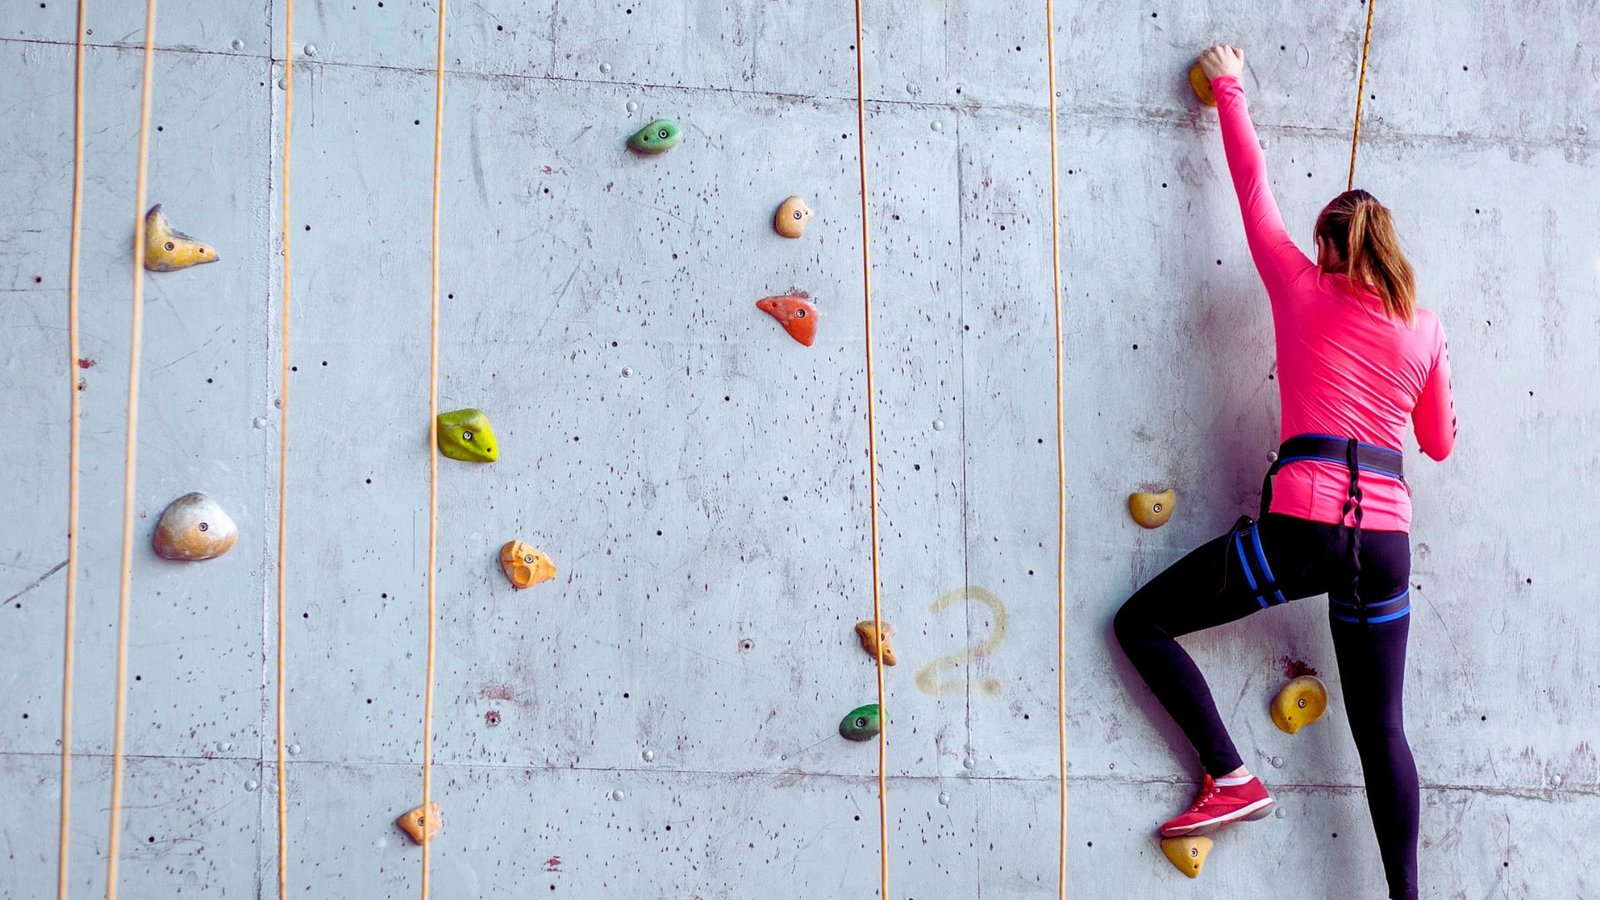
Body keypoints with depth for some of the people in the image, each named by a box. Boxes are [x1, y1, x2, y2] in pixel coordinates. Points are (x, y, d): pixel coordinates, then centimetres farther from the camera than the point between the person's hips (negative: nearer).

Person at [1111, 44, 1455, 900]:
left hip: (1302, 525, -4)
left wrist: (1228, 87, 28)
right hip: (1386, 539, 4)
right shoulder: (1424, 329, 12)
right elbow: (1439, 443, 22)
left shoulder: (1302, 289, 5)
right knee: (1380, 727, 12)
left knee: (1142, 623, 8)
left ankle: (1231, 778, 1)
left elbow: (1253, 191, 17)